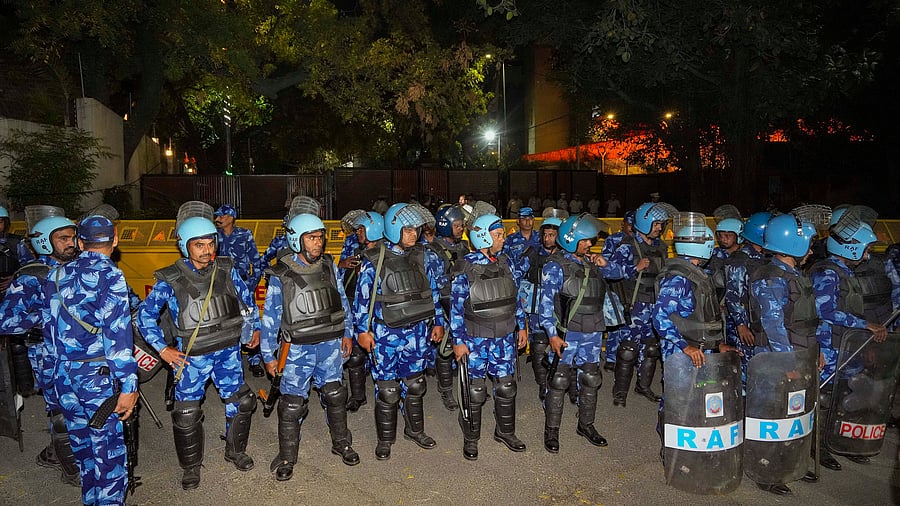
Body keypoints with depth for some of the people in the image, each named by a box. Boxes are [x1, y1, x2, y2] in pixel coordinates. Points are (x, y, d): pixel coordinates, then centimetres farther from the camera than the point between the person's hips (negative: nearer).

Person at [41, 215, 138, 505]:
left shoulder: (56, 276, 8)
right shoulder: (109, 276, -13)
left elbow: (49, 328, 15)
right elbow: (117, 334, -18)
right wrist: (128, 386, -16)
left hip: (62, 374, 7)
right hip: (97, 375, -7)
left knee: (82, 444, 21)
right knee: (108, 449, 3)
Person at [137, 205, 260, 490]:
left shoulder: (226, 270, -3)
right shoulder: (170, 280, -11)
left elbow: (247, 299, 12)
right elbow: (145, 315, -2)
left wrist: (255, 327, 12)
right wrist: (162, 349, -6)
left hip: (228, 351, 3)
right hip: (192, 356, -3)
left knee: (240, 402, 11)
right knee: (187, 413, 3)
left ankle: (235, 451, 35)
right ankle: (191, 467, 26)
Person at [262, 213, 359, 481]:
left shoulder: (329, 266, 1)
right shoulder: (281, 275, -10)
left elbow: (342, 301, 11)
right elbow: (270, 315, -5)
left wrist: (347, 333, 13)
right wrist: (269, 354, -3)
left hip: (330, 343, 4)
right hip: (297, 348, -3)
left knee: (334, 394, 14)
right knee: (292, 403, 2)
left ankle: (341, 443, 34)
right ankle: (286, 456, 20)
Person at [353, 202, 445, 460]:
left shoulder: (422, 256, 3)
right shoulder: (374, 260, -9)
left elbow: (433, 290, 12)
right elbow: (362, 297, -5)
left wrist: (438, 321, 12)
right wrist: (362, 330, -7)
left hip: (416, 331, 4)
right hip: (386, 332, -4)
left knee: (415, 383, 16)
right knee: (387, 389, 4)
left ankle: (415, 430, 35)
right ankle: (385, 439, 21)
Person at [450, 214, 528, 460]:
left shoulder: (505, 262, 3)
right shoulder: (465, 267, -12)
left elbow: (515, 297, 13)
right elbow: (456, 306, -10)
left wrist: (521, 326, 12)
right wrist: (458, 341, -11)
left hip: (504, 337, 5)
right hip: (476, 338, -4)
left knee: (506, 386, 13)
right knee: (474, 390, 5)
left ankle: (506, 431, 33)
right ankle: (471, 438, 23)